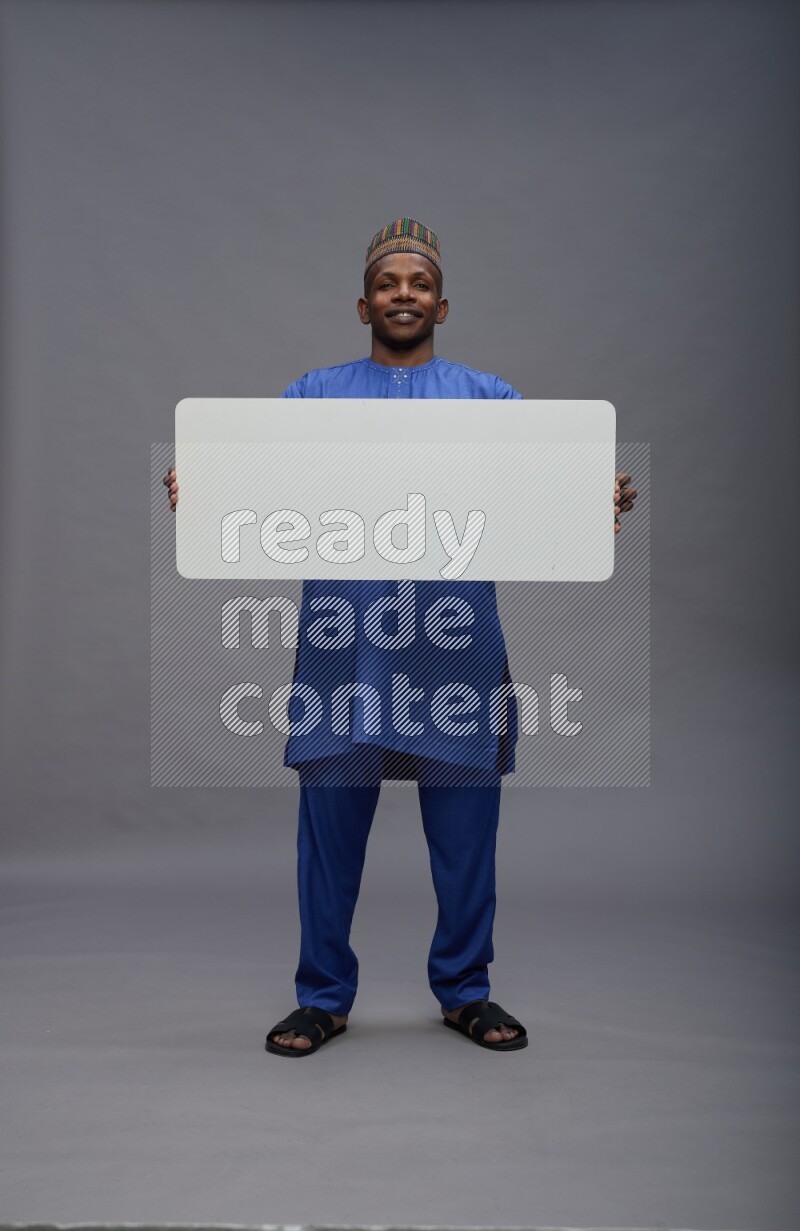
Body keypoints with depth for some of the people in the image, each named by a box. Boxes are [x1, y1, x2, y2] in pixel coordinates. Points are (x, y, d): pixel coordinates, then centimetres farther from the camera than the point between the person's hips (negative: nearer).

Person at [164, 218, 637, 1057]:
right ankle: (324, 997, 21)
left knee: (464, 828, 7)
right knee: (330, 823, 5)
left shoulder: (488, 397, 13)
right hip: (342, 645, 0)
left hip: (456, 645, 1)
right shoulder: (317, 395, 12)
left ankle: (465, 991, 25)